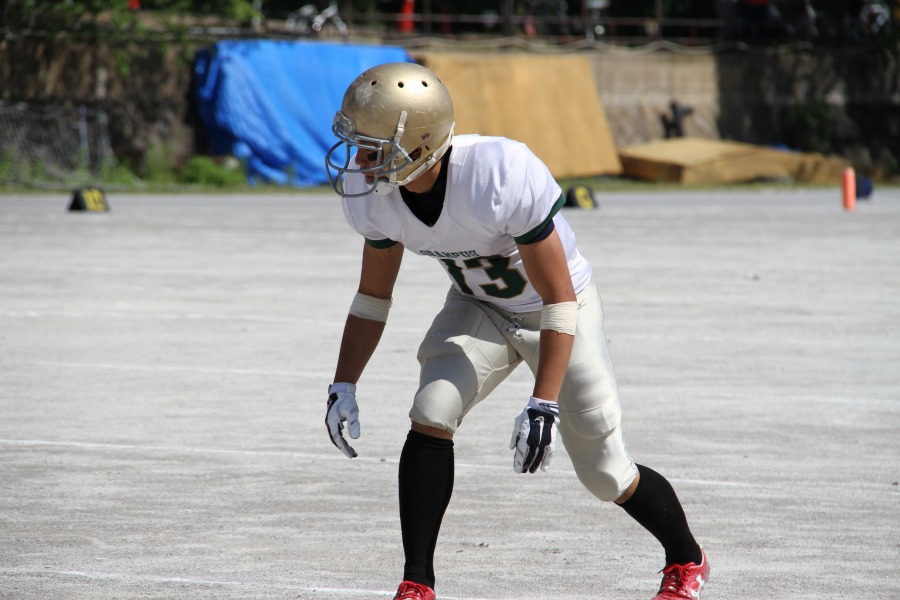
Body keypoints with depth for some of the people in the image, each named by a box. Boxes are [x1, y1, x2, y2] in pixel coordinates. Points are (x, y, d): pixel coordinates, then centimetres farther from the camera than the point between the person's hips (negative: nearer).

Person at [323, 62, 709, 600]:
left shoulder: (502, 177, -39)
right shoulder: (374, 194, -19)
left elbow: (558, 298, -31)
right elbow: (374, 295, 0)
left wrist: (544, 404, -34)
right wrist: (343, 386, -7)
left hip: (558, 311, -5)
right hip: (477, 309, 5)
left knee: (606, 473, 1)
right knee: (431, 416, -21)